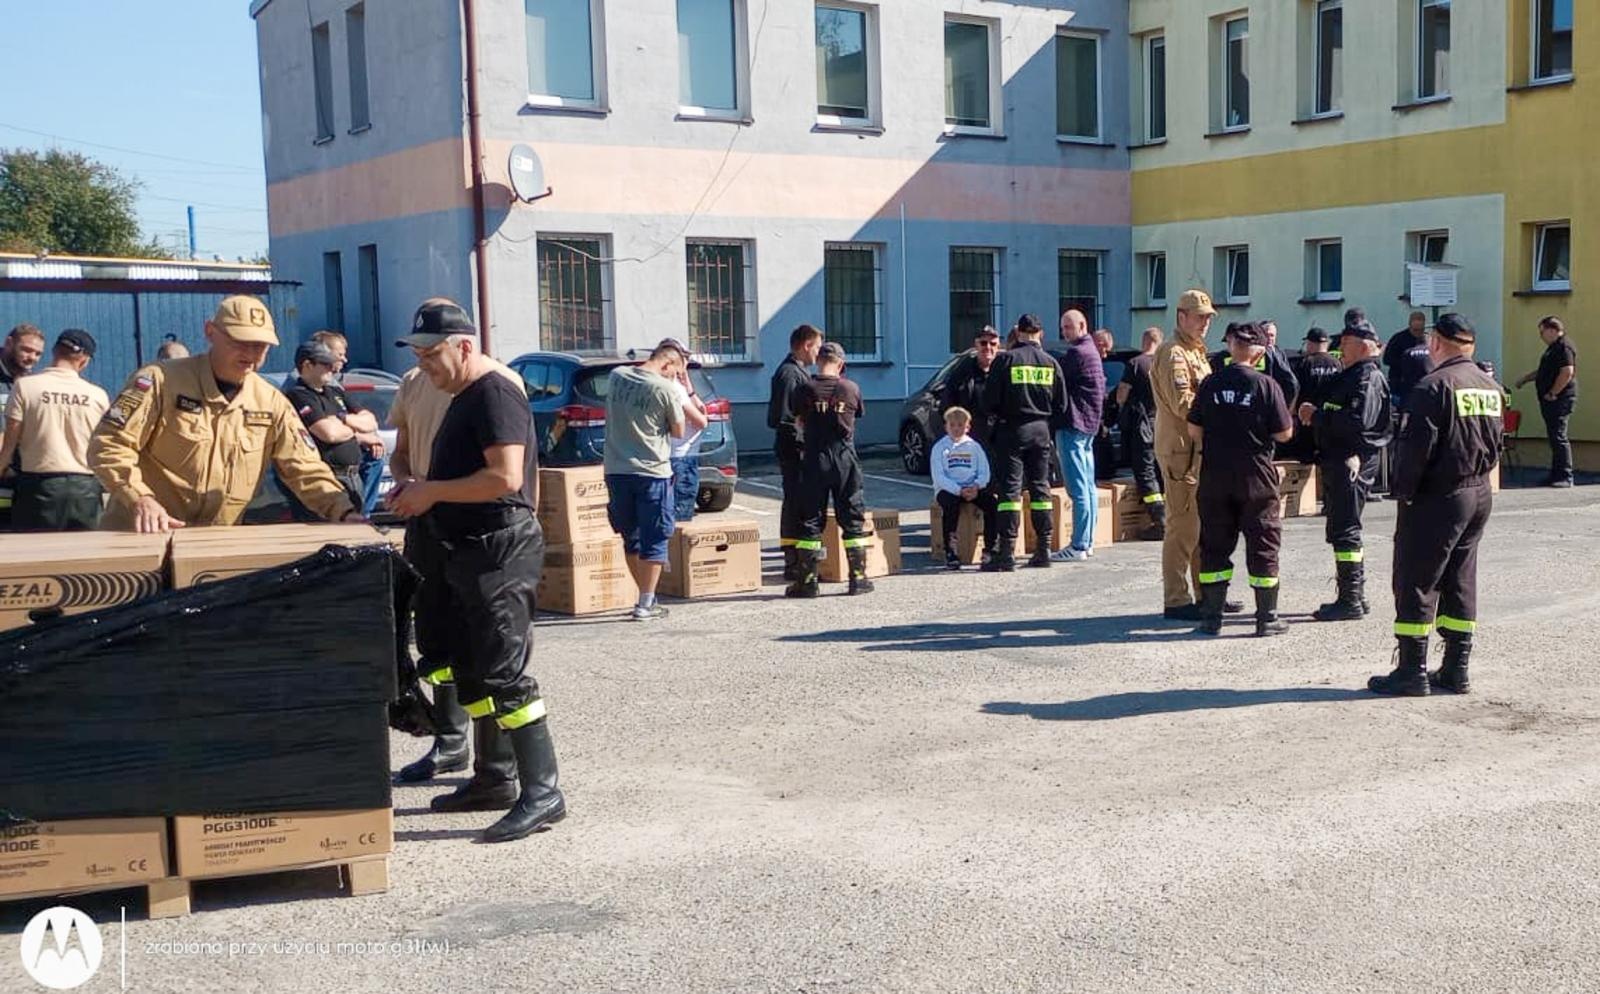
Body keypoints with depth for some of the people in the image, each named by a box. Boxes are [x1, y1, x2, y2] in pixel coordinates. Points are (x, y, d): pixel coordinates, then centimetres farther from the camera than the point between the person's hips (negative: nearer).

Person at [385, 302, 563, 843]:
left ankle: (542, 791, -7)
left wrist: (434, 491, -16)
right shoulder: (462, 399, 18)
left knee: (504, 673, -11)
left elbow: (505, 477, -24)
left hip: (500, 552, -11)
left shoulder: (495, 395, -14)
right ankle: (493, 777, 26)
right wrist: (418, 490, 10)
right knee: (470, 670, 16)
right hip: (467, 551, 11)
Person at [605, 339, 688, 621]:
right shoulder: (666, 389, -11)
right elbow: (679, 431, -1)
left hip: (616, 470, 5)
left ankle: (646, 596, 23)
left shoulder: (616, 376, 4)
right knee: (654, 541, 4)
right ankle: (645, 604, 2)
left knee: (631, 538, 16)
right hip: (652, 472, -5)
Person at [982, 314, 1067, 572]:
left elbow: (989, 400, -9)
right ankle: (1043, 549, 13)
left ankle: (1006, 552, -8)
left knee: (1010, 488, -4)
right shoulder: (1051, 362, 5)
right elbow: (1061, 405, 5)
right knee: (1040, 488, 11)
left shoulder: (1006, 359, -7)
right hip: (1041, 431, 4)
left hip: (1012, 429, -4)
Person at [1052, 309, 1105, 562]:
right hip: (1089, 425, 11)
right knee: (1088, 486, 12)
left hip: (1073, 425, -11)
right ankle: (1087, 541, 17)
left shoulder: (1076, 353, -13)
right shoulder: (1091, 351, 19)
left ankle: (1078, 546, -12)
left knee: (1078, 488, -11)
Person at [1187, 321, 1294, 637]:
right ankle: (1266, 619, 10)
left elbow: (1194, 430, 2)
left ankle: (1211, 617, 12)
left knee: (1215, 544, 10)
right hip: (1256, 477, -2)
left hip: (1215, 476, 2)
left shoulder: (1211, 383, -2)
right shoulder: (1266, 385, -9)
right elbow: (1284, 433, -6)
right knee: (1263, 545, 7)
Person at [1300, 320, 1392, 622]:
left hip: (1352, 464, -10)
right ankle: (1355, 597, 22)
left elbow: (1356, 421, -26)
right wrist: (1316, 414, 4)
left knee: (1344, 532, -8)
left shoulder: (1369, 379, -13)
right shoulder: (1350, 376, 19)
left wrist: (1317, 415, -18)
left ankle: (1350, 601, -5)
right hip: (1337, 463, 10)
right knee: (1345, 531, 15)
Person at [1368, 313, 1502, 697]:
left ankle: (1412, 671, 0)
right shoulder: (1492, 388, 10)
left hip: (1436, 497, -8)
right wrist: (1477, 475, 16)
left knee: (1416, 582, -1)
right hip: (1480, 495, 8)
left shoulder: (1434, 386, -15)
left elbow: (1415, 447, -20)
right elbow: (1495, 446, 14)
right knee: (1460, 584, 13)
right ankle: (1456, 670, 16)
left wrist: (1403, 491, -10)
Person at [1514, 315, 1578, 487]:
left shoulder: (1564, 347, -13)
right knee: (1554, 437, 11)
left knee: (1559, 437, -10)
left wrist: (1552, 394, -18)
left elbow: (1567, 373, -23)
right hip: (1550, 401, 10)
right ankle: (1556, 475, 16)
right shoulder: (1553, 348, 19)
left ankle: (1566, 477, -8)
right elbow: (1543, 372, 32)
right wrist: (1525, 380, 28)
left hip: (1560, 400, -10)